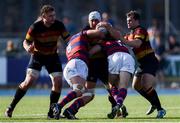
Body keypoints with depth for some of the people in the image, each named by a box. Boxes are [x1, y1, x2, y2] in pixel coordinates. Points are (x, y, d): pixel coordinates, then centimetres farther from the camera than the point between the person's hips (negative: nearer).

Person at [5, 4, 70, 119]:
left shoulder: (59, 25, -14)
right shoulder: (35, 27, -21)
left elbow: (68, 38, -7)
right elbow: (26, 42, -15)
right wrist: (28, 48, -37)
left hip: (52, 55, 3)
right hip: (38, 55, -3)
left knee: (58, 82, -10)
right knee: (29, 81, -16)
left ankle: (51, 113, 2)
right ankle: (11, 107, -3)